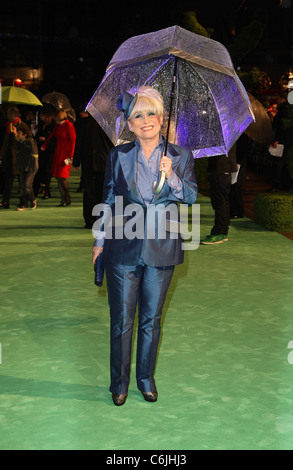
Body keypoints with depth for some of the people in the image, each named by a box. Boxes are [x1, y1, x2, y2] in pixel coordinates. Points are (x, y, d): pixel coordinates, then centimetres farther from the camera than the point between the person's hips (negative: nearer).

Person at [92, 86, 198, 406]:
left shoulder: (180, 157, 2)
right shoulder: (118, 156, 3)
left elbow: (191, 197, -1)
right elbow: (108, 200, 9)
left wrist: (171, 177, -19)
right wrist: (99, 241, 11)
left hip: (161, 248, 1)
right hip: (124, 247, 0)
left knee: (151, 319, 12)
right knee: (121, 320, 5)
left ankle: (146, 378, 29)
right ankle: (119, 382, 22)